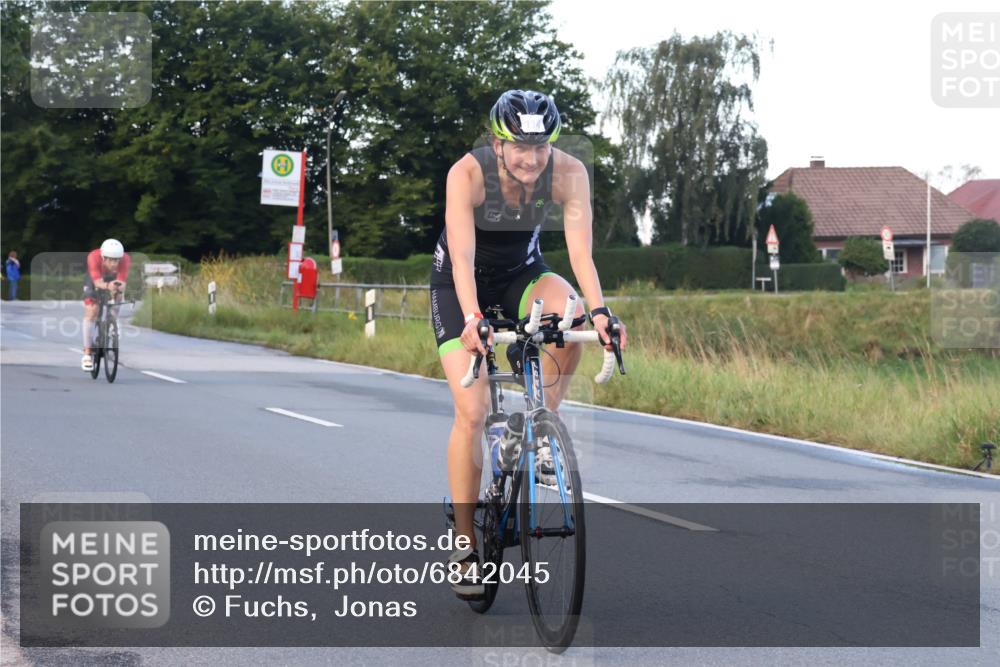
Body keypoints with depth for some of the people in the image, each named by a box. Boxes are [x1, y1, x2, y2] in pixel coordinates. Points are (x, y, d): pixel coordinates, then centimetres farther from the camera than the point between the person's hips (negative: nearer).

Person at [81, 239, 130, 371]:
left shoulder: (125, 260, -35)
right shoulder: (94, 257, -39)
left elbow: (122, 282, -42)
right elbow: (98, 282, -46)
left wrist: (119, 289, -65)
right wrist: (108, 286, -68)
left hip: (114, 281, 2)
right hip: (95, 282, -2)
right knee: (91, 311, -16)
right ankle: (87, 354, -15)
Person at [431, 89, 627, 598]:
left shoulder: (568, 173, -23)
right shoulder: (468, 173, -29)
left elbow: (580, 249, -31)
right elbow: (463, 255, -38)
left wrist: (598, 311, -46)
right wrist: (472, 318, -53)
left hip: (521, 273, 3)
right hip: (459, 283, -2)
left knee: (571, 314, -33)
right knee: (471, 412, -14)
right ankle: (465, 548, -4)